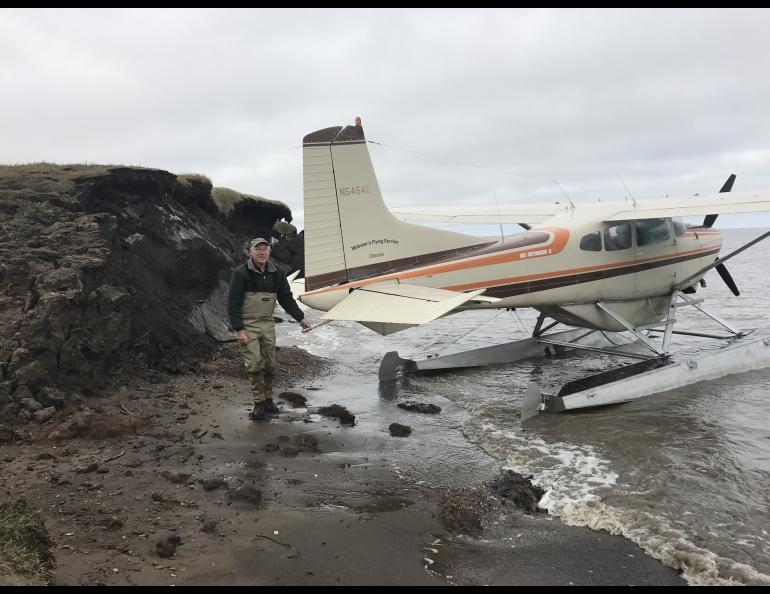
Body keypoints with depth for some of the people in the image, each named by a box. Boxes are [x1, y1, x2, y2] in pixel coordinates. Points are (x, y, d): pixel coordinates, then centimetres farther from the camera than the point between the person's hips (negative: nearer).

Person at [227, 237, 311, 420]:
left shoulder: (276, 273, 5)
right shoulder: (241, 273, -10)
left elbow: (286, 298, 14)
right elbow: (233, 304, -11)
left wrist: (300, 318, 8)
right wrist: (239, 329, -16)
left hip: (268, 324, 5)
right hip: (247, 325, -5)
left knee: (269, 364, 7)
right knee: (254, 364, -10)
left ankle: (268, 399, 21)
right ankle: (259, 403, -2)